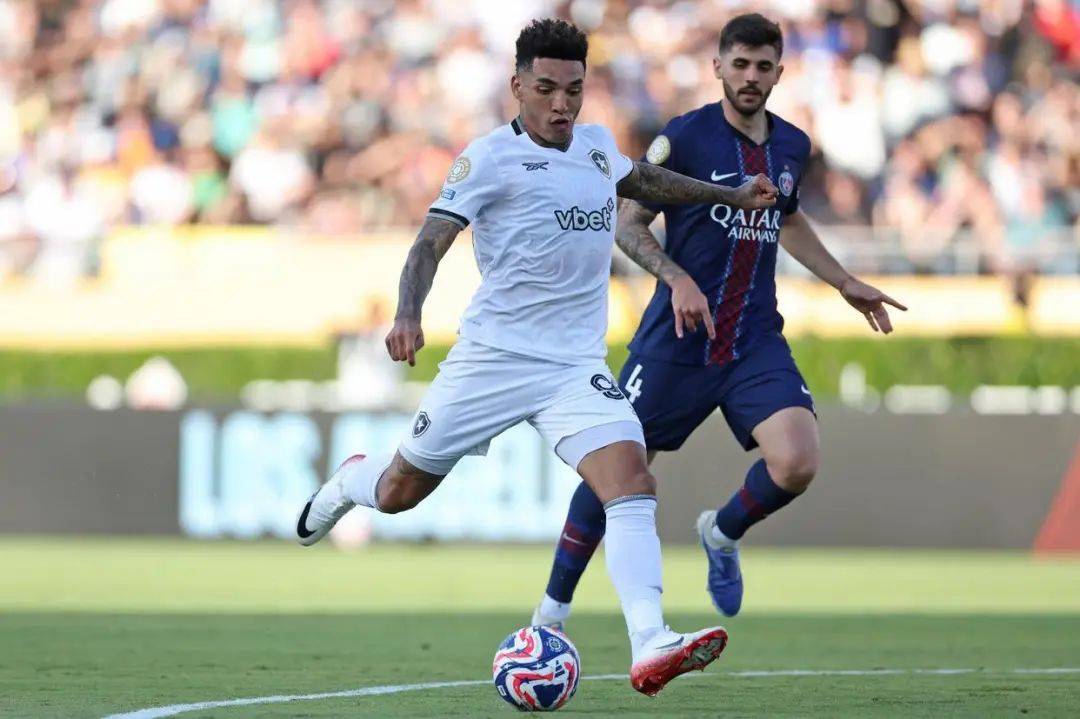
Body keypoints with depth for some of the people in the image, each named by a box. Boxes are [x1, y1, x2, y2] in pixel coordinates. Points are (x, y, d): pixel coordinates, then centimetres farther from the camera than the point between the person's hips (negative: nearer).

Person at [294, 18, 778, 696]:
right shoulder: (490, 158, -9)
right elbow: (432, 241, -15)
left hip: (577, 365, 4)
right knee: (399, 492, 8)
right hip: (493, 355, -4)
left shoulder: (598, 145, 10)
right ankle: (350, 481, 47)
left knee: (631, 482, -20)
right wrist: (408, 317, -32)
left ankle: (650, 648, -30)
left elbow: (640, 180, 34)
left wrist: (731, 195, 38)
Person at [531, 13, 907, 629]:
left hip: (756, 341, 3)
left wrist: (846, 285, 26)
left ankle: (723, 534, 14)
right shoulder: (684, 137, -8)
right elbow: (628, 223, -4)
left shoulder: (792, 147, 8)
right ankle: (552, 611, 18)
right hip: (677, 340, -3)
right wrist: (678, 279, -19)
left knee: (797, 464, -19)